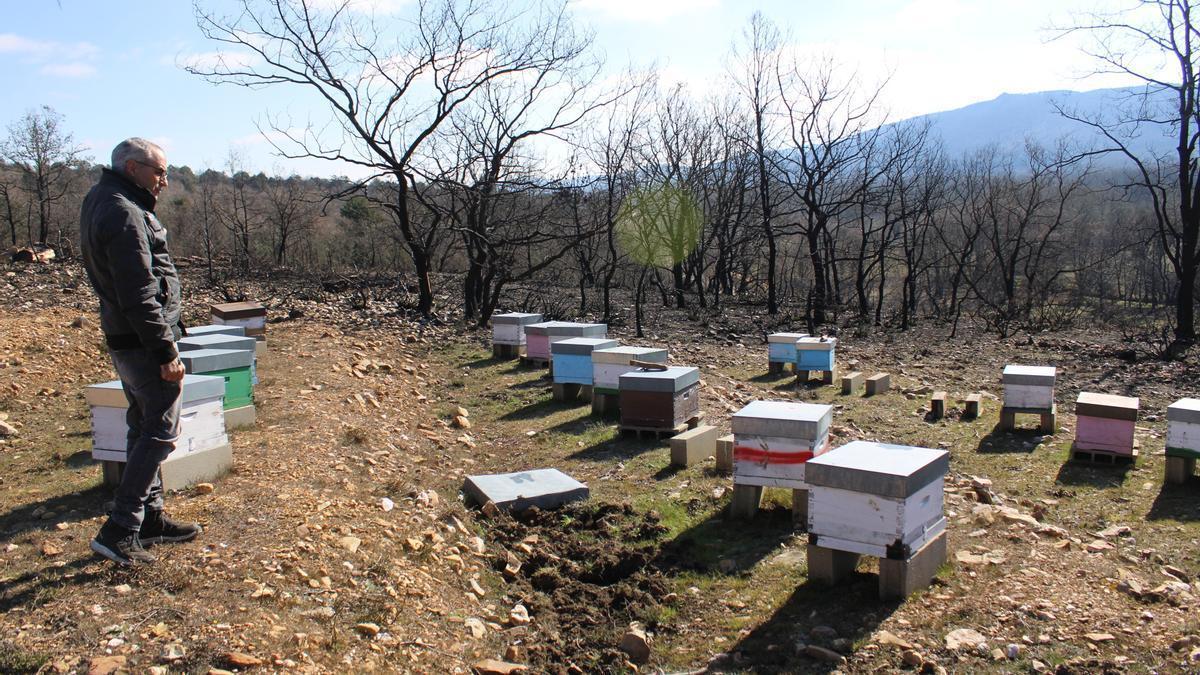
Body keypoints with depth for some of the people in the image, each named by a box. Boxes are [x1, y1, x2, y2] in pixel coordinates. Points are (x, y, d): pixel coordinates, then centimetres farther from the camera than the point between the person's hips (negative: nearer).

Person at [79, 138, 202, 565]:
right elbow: (138, 294, -24)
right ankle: (119, 530, -1)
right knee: (160, 432, -5)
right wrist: (166, 352, -22)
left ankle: (150, 518, 28)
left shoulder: (103, 201, 14)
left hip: (124, 337, 11)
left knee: (144, 427, 17)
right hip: (142, 339, -11)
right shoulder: (123, 213, -19)